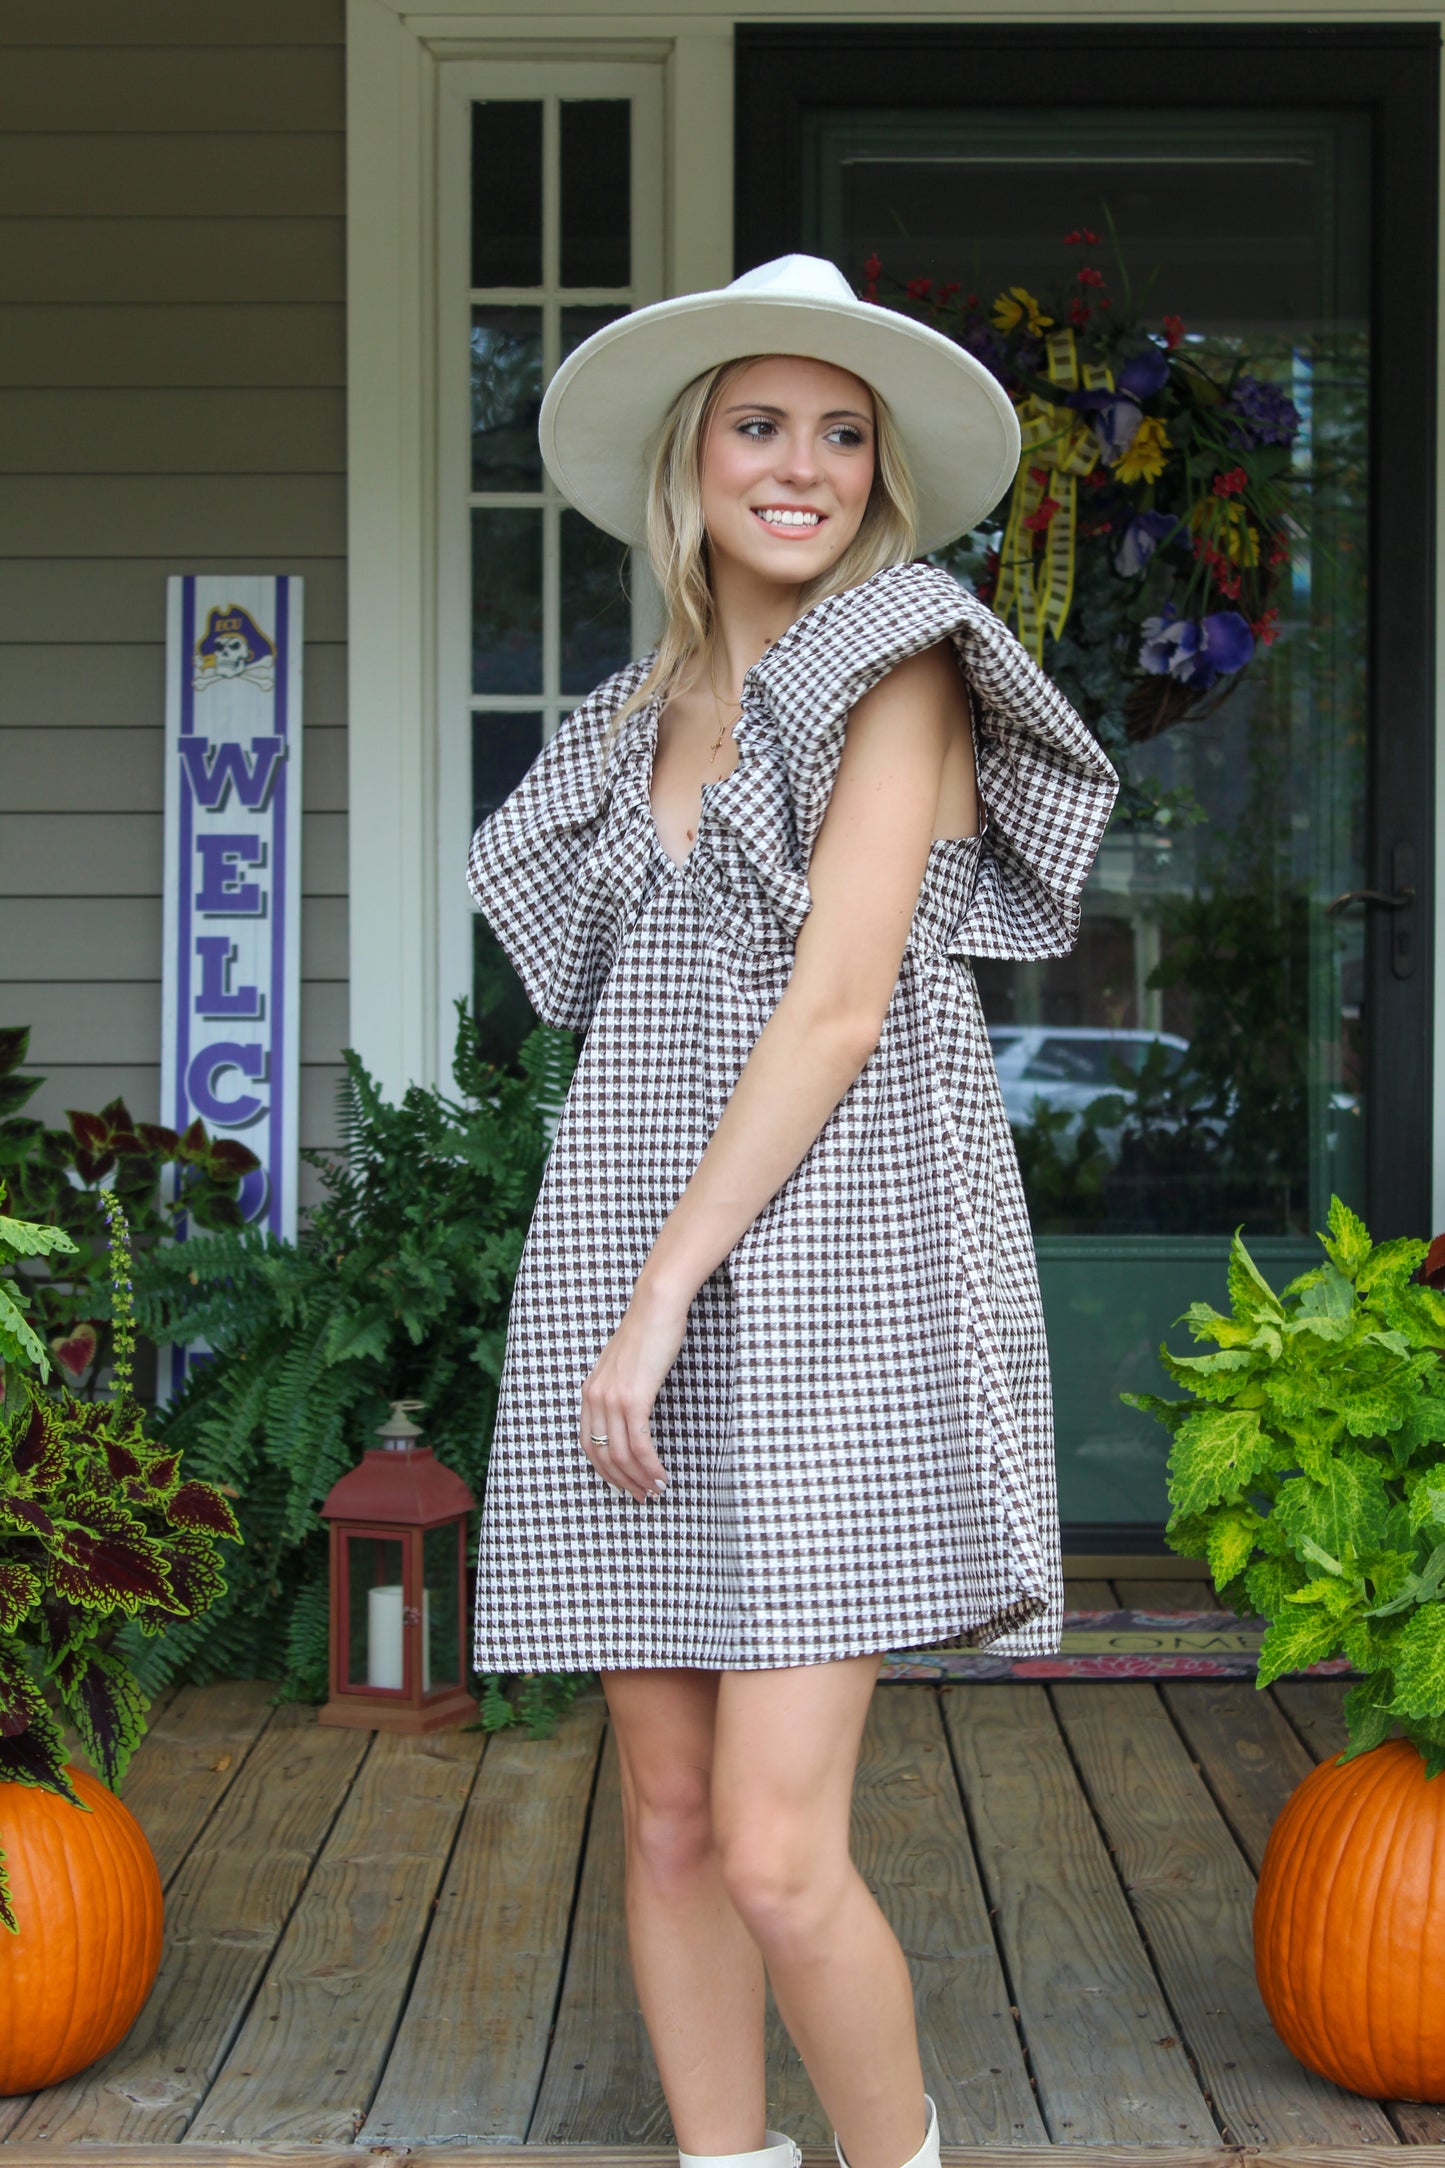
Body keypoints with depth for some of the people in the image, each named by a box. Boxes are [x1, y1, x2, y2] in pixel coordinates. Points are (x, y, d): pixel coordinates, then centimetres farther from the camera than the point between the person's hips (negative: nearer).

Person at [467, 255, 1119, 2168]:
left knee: (776, 1853, -10)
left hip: (833, 1277, -6)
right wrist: (616, 1291, 10)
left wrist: (667, 1293, -16)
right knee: (670, 1822, 6)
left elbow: (840, 1008, -12)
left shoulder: (896, 668, -2)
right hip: (634, 1255, 6)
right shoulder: (648, 717, 18)